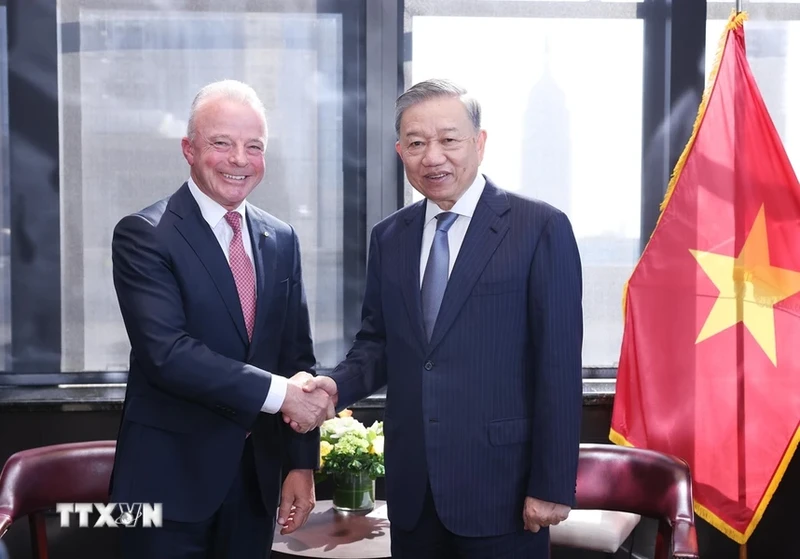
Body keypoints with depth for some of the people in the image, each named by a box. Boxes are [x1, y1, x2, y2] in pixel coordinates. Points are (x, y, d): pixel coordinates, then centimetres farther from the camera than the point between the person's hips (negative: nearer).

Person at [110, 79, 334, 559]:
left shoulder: (281, 240, 7)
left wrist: (302, 464, 4)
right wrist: (278, 392, -22)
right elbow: (167, 352, -21)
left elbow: (298, 358, 9)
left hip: (258, 477, 5)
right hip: (171, 478, -5)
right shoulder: (143, 236, -10)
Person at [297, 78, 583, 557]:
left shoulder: (541, 228, -7)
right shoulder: (389, 237, 9)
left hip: (500, 484, -4)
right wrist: (337, 385, -8)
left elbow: (559, 365, -10)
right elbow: (378, 342, 13)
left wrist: (552, 485, -12)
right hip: (412, 486, 5)